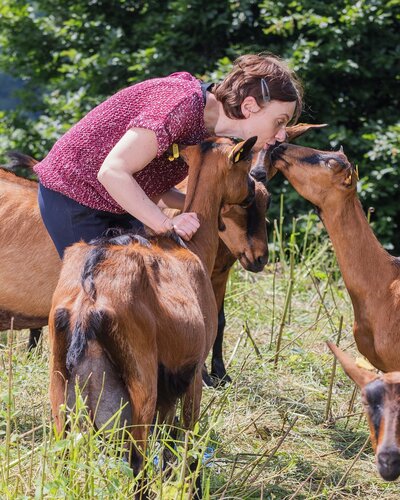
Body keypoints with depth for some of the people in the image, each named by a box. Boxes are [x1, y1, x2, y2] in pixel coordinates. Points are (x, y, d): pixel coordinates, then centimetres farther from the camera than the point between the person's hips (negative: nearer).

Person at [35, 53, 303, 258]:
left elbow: (150, 188, 2)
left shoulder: (209, 132, 1)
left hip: (119, 206, 9)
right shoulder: (183, 101, -28)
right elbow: (113, 172, -33)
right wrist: (166, 224, -34)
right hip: (73, 196, -9)